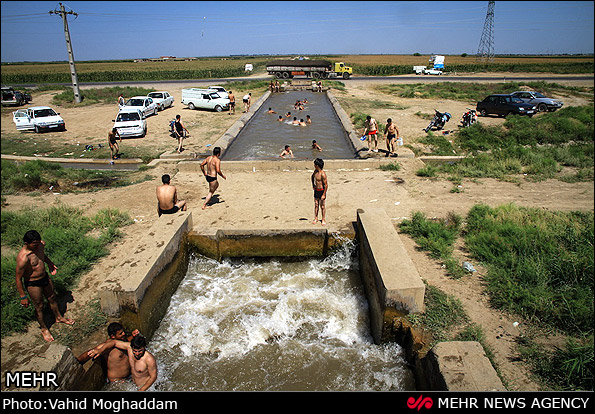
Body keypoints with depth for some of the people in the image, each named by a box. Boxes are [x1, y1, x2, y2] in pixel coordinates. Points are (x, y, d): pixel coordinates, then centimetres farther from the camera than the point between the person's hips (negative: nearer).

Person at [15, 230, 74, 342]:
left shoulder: (41, 244, -13)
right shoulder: (23, 258, -34)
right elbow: (18, 279, -23)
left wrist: (50, 263, 5)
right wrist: (23, 297, -17)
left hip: (45, 277, 6)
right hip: (33, 284, -6)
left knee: (52, 298, 26)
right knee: (39, 307, 15)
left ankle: (58, 317, 52)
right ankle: (44, 329, 39)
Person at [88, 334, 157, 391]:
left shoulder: (149, 359, -34)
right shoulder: (129, 347, -21)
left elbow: (153, 377, -22)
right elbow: (114, 342, -9)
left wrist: (141, 390, -25)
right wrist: (100, 350, -23)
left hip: (144, 386, -6)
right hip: (132, 383, 6)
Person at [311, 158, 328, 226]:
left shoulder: (323, 174, -23)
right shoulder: (315, 171, 1)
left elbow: (326, 185, -21)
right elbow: (313, 177, 25)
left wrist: (324, 194, -20)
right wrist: (313, 185, 23)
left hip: (321, 191, -7)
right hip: (316, 190, 7)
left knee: (322, 206, 5)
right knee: (316, 205, 14)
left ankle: (323, 219, 18)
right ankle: (316, 218, 26)